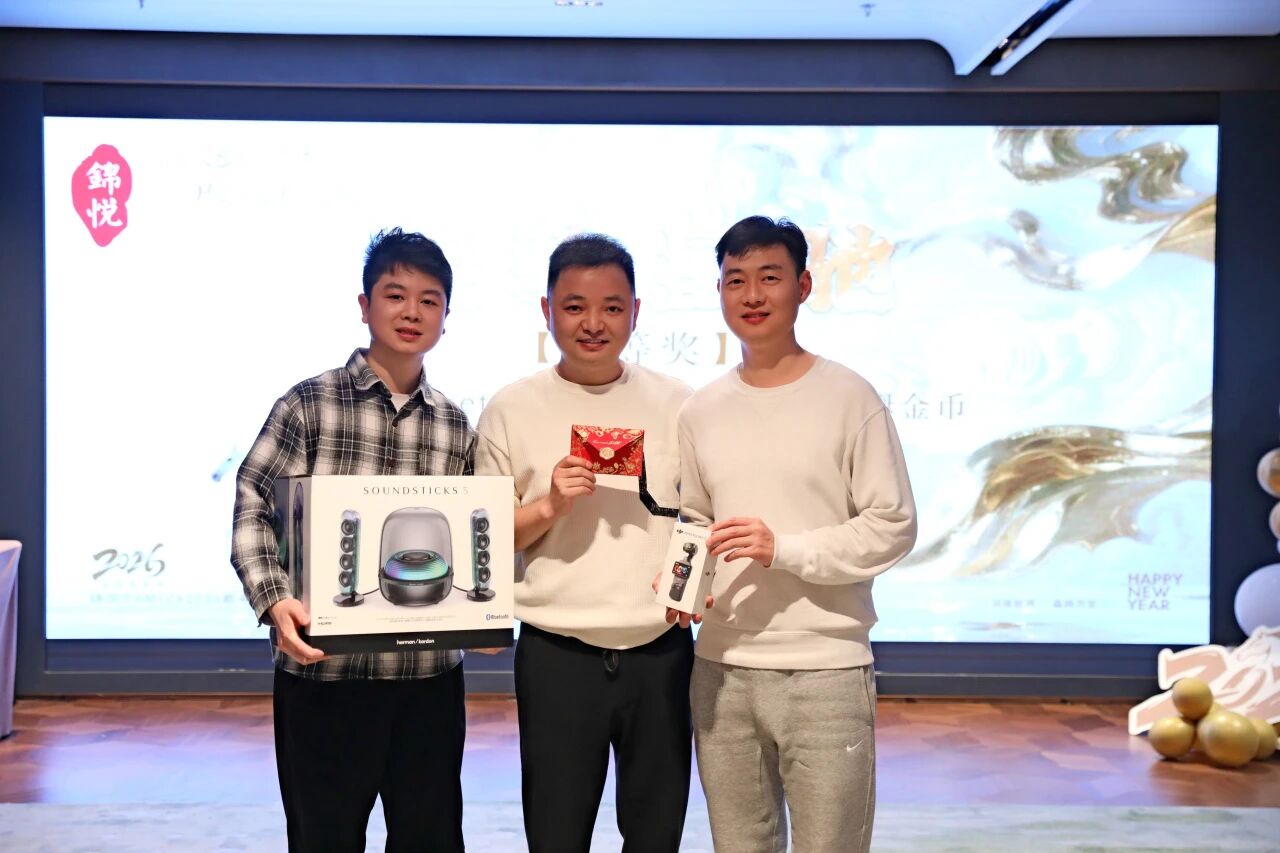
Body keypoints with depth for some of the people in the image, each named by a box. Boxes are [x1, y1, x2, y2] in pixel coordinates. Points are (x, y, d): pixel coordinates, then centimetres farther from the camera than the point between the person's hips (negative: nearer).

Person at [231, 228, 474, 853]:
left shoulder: (456, 426, 7)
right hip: (326, 672, -3)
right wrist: (275, 602, -21)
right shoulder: (310, 404, -4)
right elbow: (254, 508, -7)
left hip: (431, 673, 4)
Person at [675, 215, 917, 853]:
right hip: (721, 667, 4)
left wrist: (785, 549, -17)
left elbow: (893, 525, -6)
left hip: (826, 669, -4)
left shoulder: (848, 396, -5)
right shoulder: (701, 410, 9)